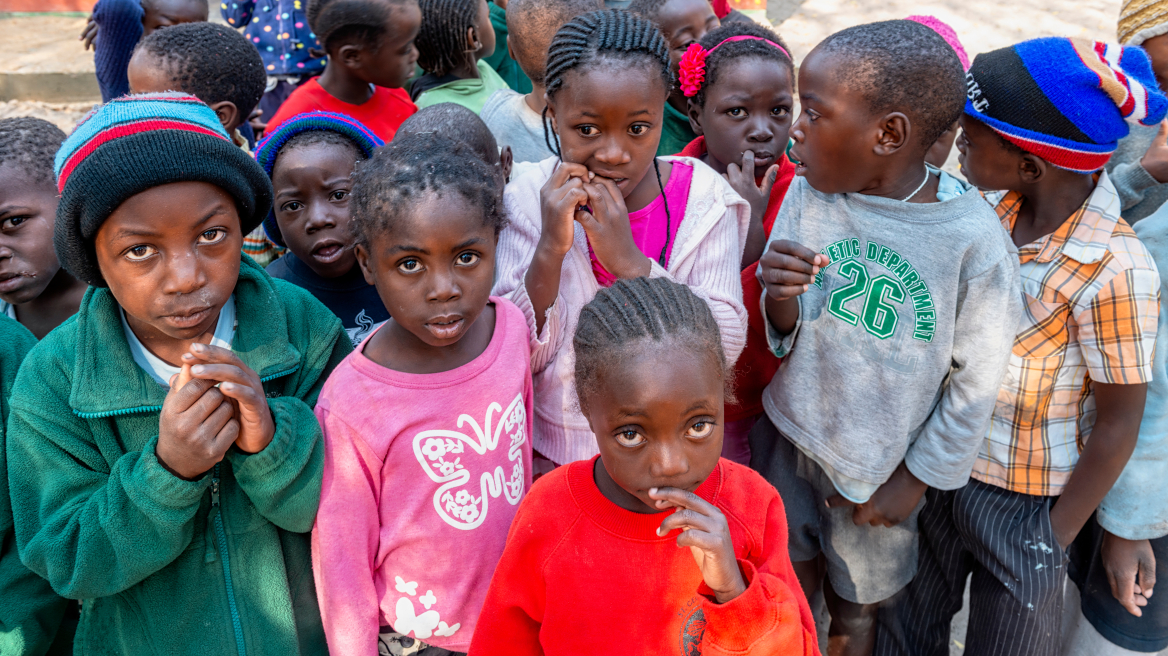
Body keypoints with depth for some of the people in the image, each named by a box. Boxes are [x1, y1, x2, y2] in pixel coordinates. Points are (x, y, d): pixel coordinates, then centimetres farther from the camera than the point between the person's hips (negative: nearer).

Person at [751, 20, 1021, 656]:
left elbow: (976, 380, -10)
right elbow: (788, 335, -3)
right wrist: (781, 300, -26)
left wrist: (915, 479, -5)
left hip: (879, 467, -3)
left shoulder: (973, 237, -21)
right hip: (788, 436, 3)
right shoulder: (807, 193, -10)